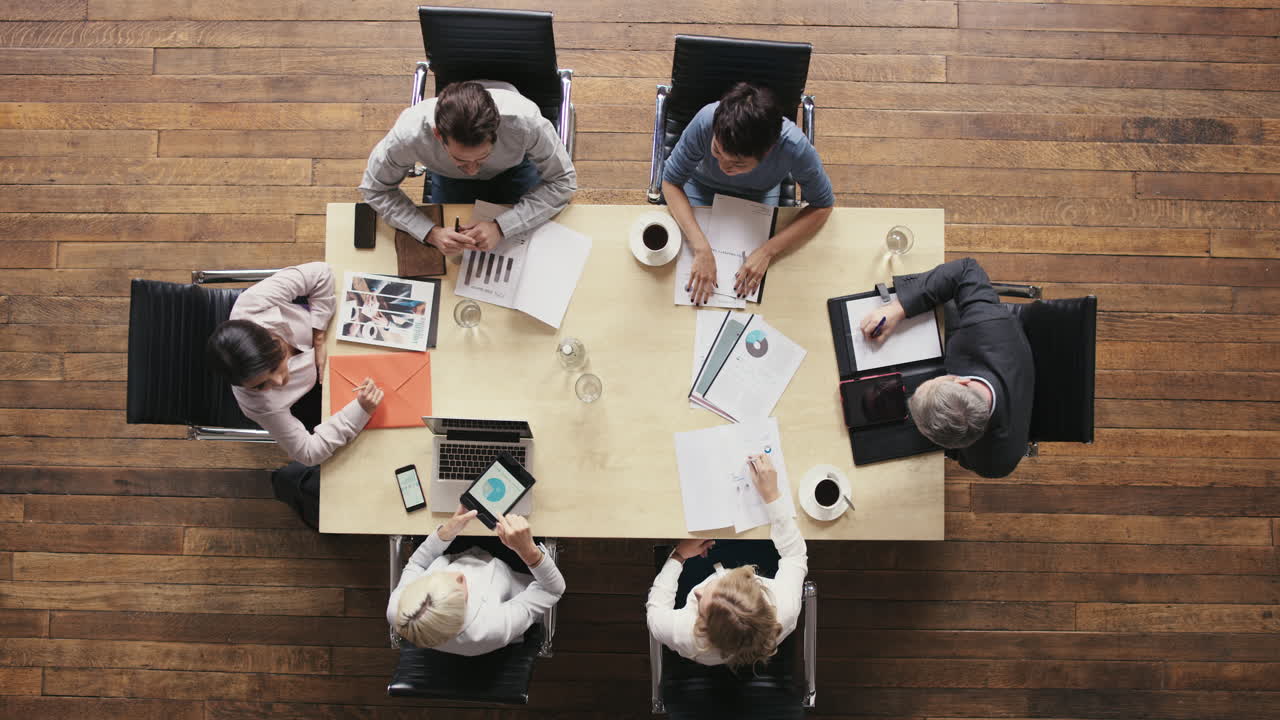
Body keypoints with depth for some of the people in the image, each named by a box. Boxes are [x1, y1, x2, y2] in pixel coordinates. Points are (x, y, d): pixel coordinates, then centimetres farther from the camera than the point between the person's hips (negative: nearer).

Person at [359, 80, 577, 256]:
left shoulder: (526, 122, -47)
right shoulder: (410, 134, -44)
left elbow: (563, 181, -31)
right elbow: (375, 189, -25)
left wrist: (501, 226, -43)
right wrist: (431, 232, -41)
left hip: (515, 167, 0)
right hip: (449, 176, 1)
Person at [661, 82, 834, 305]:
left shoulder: (795, 146, -40)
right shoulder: (706, 121, -41)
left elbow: (822, 205, -23)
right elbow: (671, 181, -27)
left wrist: (766, 252, -33)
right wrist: (701, 248, -40)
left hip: (758, 195, 0)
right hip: (703, 186, 0)